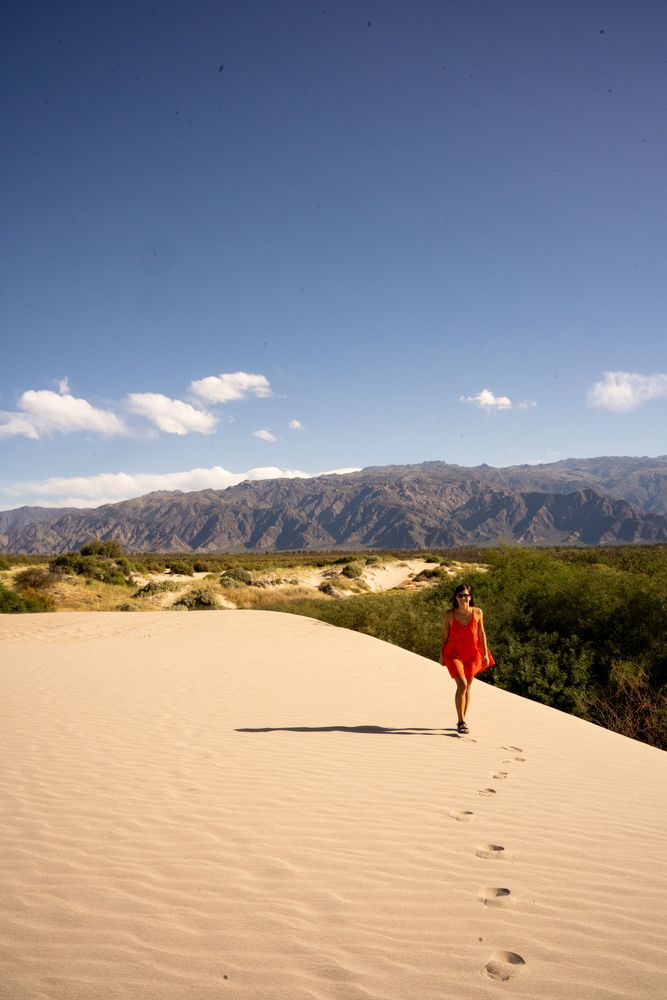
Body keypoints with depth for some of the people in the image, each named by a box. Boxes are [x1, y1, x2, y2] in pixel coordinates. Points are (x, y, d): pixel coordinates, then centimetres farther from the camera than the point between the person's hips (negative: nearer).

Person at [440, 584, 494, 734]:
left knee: (467, 687, 12)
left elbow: (481, 633, 3)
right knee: (462, 684, -17)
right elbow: (444, 634, 0)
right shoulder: (449, 614, -11)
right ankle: (461, 722, -7)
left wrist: (485, 653, 3)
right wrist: (442, 653, 4)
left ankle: (462, 721, 26)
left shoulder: (477, 612, -7)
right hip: (454, 653, -3)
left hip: (472, 654, 3)